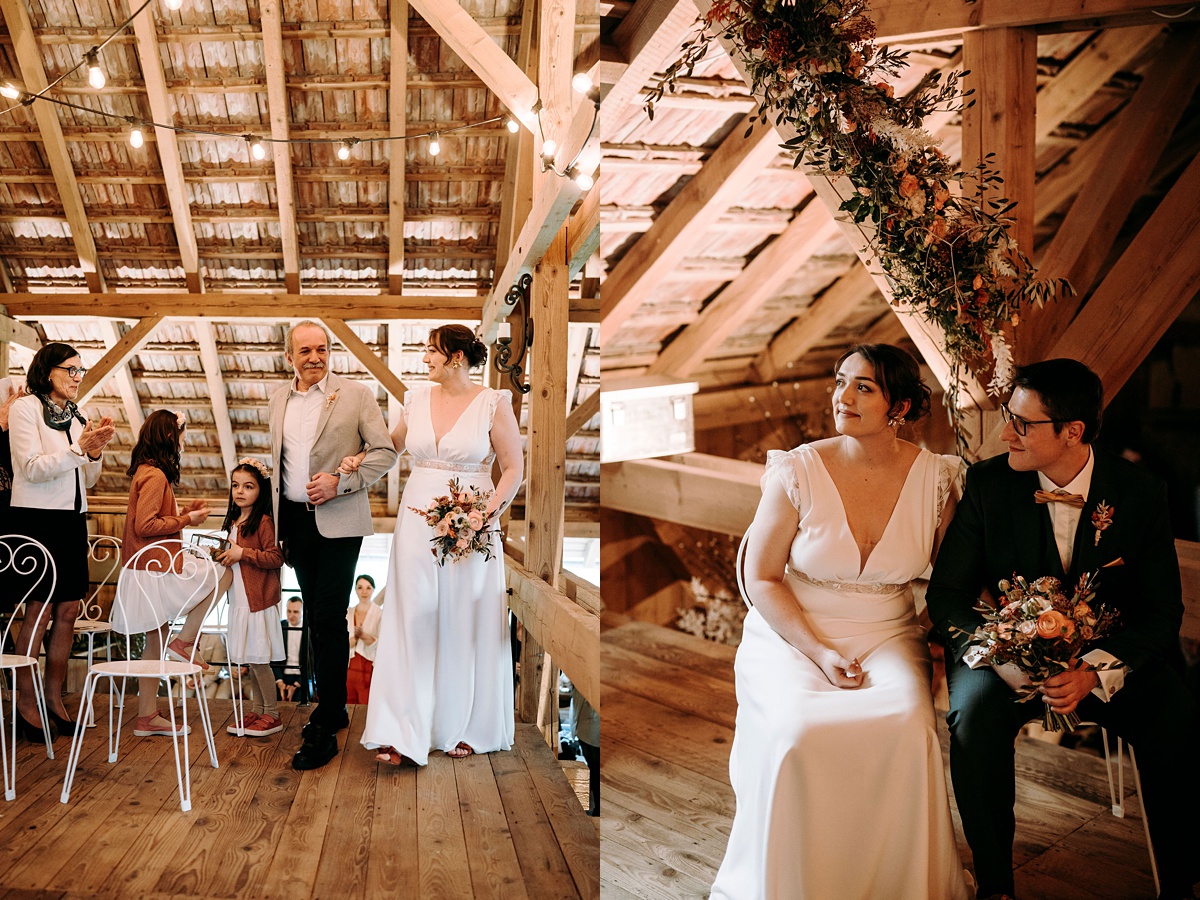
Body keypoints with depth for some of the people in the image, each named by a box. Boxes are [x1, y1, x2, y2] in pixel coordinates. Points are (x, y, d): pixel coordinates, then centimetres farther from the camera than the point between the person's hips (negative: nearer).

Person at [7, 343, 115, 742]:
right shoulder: (25, 408, -3)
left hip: (72, 519, 6)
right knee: (39, 611, -5)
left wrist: (96, 452, -2)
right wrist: (79, 448, -19)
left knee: (68, 610, 5)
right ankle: (25, 702, 5)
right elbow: (33, 469, -11)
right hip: (36, 517, -6)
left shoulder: (76, 416, 15)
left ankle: (54, 696, 14)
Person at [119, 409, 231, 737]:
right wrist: (186, 520, -13)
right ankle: (185, 642, -3)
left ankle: (147, 717, 17)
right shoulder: (156, 476, -15)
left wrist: (184, 513, 11)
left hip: (149, 571, 10)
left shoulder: (145, 472, 15)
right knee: (222, 577, -4)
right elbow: (144, 526, -21)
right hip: (157, 571, -10)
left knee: (155, 643, 12)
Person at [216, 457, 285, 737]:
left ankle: (272, 715, 7)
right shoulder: (233, 522, 15)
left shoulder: (263, 521, -12)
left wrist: (242, 553, -21)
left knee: (258, 659, -4)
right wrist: (225, 556, 10)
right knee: (249, 661, 13)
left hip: (258, 601, -9)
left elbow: (276, 558, -21)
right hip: (240, 600, 9)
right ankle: (257, 711, 23)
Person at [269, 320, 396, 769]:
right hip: (296, 520, 6)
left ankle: (325, 728, -3)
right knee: (316, 619, 14)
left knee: (329, 619, -9)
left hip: (338, 521, -6)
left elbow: (385, 452, -5)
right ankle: (335, 707, 28)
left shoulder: (356, 394, -4)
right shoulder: (278, 399, 12)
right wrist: (278, 521, 16)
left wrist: (341, 481, -18)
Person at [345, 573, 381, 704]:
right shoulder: (348, 613, 11)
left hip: (369, 668, -3)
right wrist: (355, 637, -14)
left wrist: (363, 635, -22)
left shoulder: (380, 614, 0)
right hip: (349, 668, 3)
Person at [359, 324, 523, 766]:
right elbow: (394, 442, 26)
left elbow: (514, 468, -5)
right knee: (411, 622, 1)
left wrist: (494, 508, -18)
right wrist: (359, 456, 17)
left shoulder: (493, 404, -5)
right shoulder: (418, 397, 7)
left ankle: (467, 729, 20)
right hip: (417, 525, 4)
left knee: (466, 626, 5)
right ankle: (400, 733, 5)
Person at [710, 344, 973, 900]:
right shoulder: (798, 472, -9)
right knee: (799, 733, -30)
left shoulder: (933, 477, -2)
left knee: (908, 728, -28)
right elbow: (761, 579, -4)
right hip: (793, 636, -1)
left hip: (888, 638, 2)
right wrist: (821, 653, -14)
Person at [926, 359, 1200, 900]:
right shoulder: (988, 483, -9)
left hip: (1111, 656, 1)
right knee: (975, 712, -31)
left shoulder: (1140, 493, -8)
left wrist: (1093, 671, -25)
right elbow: (946, 595, -6)